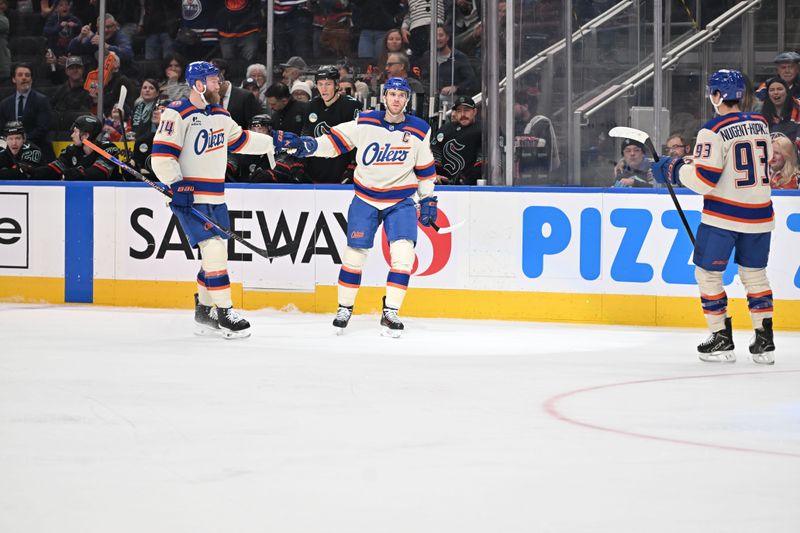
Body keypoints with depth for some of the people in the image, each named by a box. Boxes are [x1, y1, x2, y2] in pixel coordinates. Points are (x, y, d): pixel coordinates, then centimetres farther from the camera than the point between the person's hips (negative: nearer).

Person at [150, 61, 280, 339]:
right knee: (213, 248, -16)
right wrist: (177, 186, -22)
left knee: (218, 252, 9)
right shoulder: (177, 113, -12)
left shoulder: (221, 114, 13)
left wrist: (275, 143, 26)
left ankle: (204, 310, 21)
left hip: (215, 196, 8)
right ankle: (224, 311, -11)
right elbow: (162, 154, -16)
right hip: (189, 196, -8)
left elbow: (240, 139, 27)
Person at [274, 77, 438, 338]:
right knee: (355, 254, -1)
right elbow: (333, 141, -9)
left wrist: (428, 199, 8)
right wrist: (302, 144, -21)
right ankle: (344, 308, 16)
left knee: (403, 255, -14)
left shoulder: (420, 130, -3)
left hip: (401, 201, 0)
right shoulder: (364, 123, -8)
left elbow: (425, 169, 7)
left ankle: (390, 313, -6)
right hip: (366, 197, 0)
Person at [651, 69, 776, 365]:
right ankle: (764, 340, 12)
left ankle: (722, 340, 6)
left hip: (722, 216, -6)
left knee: (707, 273, 7)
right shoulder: (760, 124, 6)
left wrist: (675, 168, 0)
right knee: (754, 273, 16)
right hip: (759, 215, 6)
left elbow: (704, 179, -18)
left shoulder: (714, 131, -14)